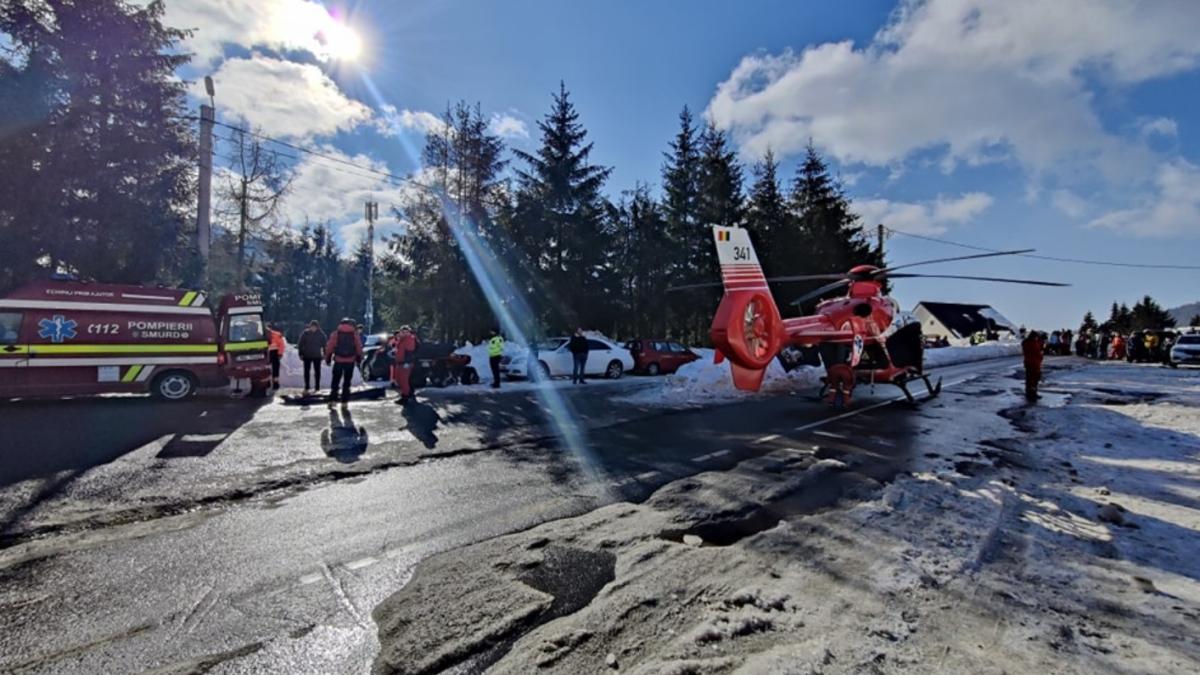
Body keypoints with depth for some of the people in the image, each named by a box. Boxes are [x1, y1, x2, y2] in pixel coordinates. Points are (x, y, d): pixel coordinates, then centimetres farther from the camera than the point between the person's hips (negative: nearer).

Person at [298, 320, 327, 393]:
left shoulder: (321, 334, -4)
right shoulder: (305, 334, -5)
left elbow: (324, 345, 2)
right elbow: (300, 345, -1)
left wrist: (325, 354, -1)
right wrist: (301, 354, -4)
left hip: (317, 356, 0)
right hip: (307, 356, 0)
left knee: (317, 371, 6)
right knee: (306, 371, 6)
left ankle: (317, 387, 14)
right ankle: (306, 387, 15)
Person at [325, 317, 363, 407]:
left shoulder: (336, 333, 1)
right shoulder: (354, 334, 2)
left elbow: (329, 347, -1)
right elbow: (359, 348, 2)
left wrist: (328, 358, 8)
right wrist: (359, 359, 12)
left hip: (338, 361, 0)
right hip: (350, 362, 0)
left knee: (335, 382, 11)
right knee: (347, 382, 8)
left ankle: (332, 401, 9)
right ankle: (344, 402, 6)